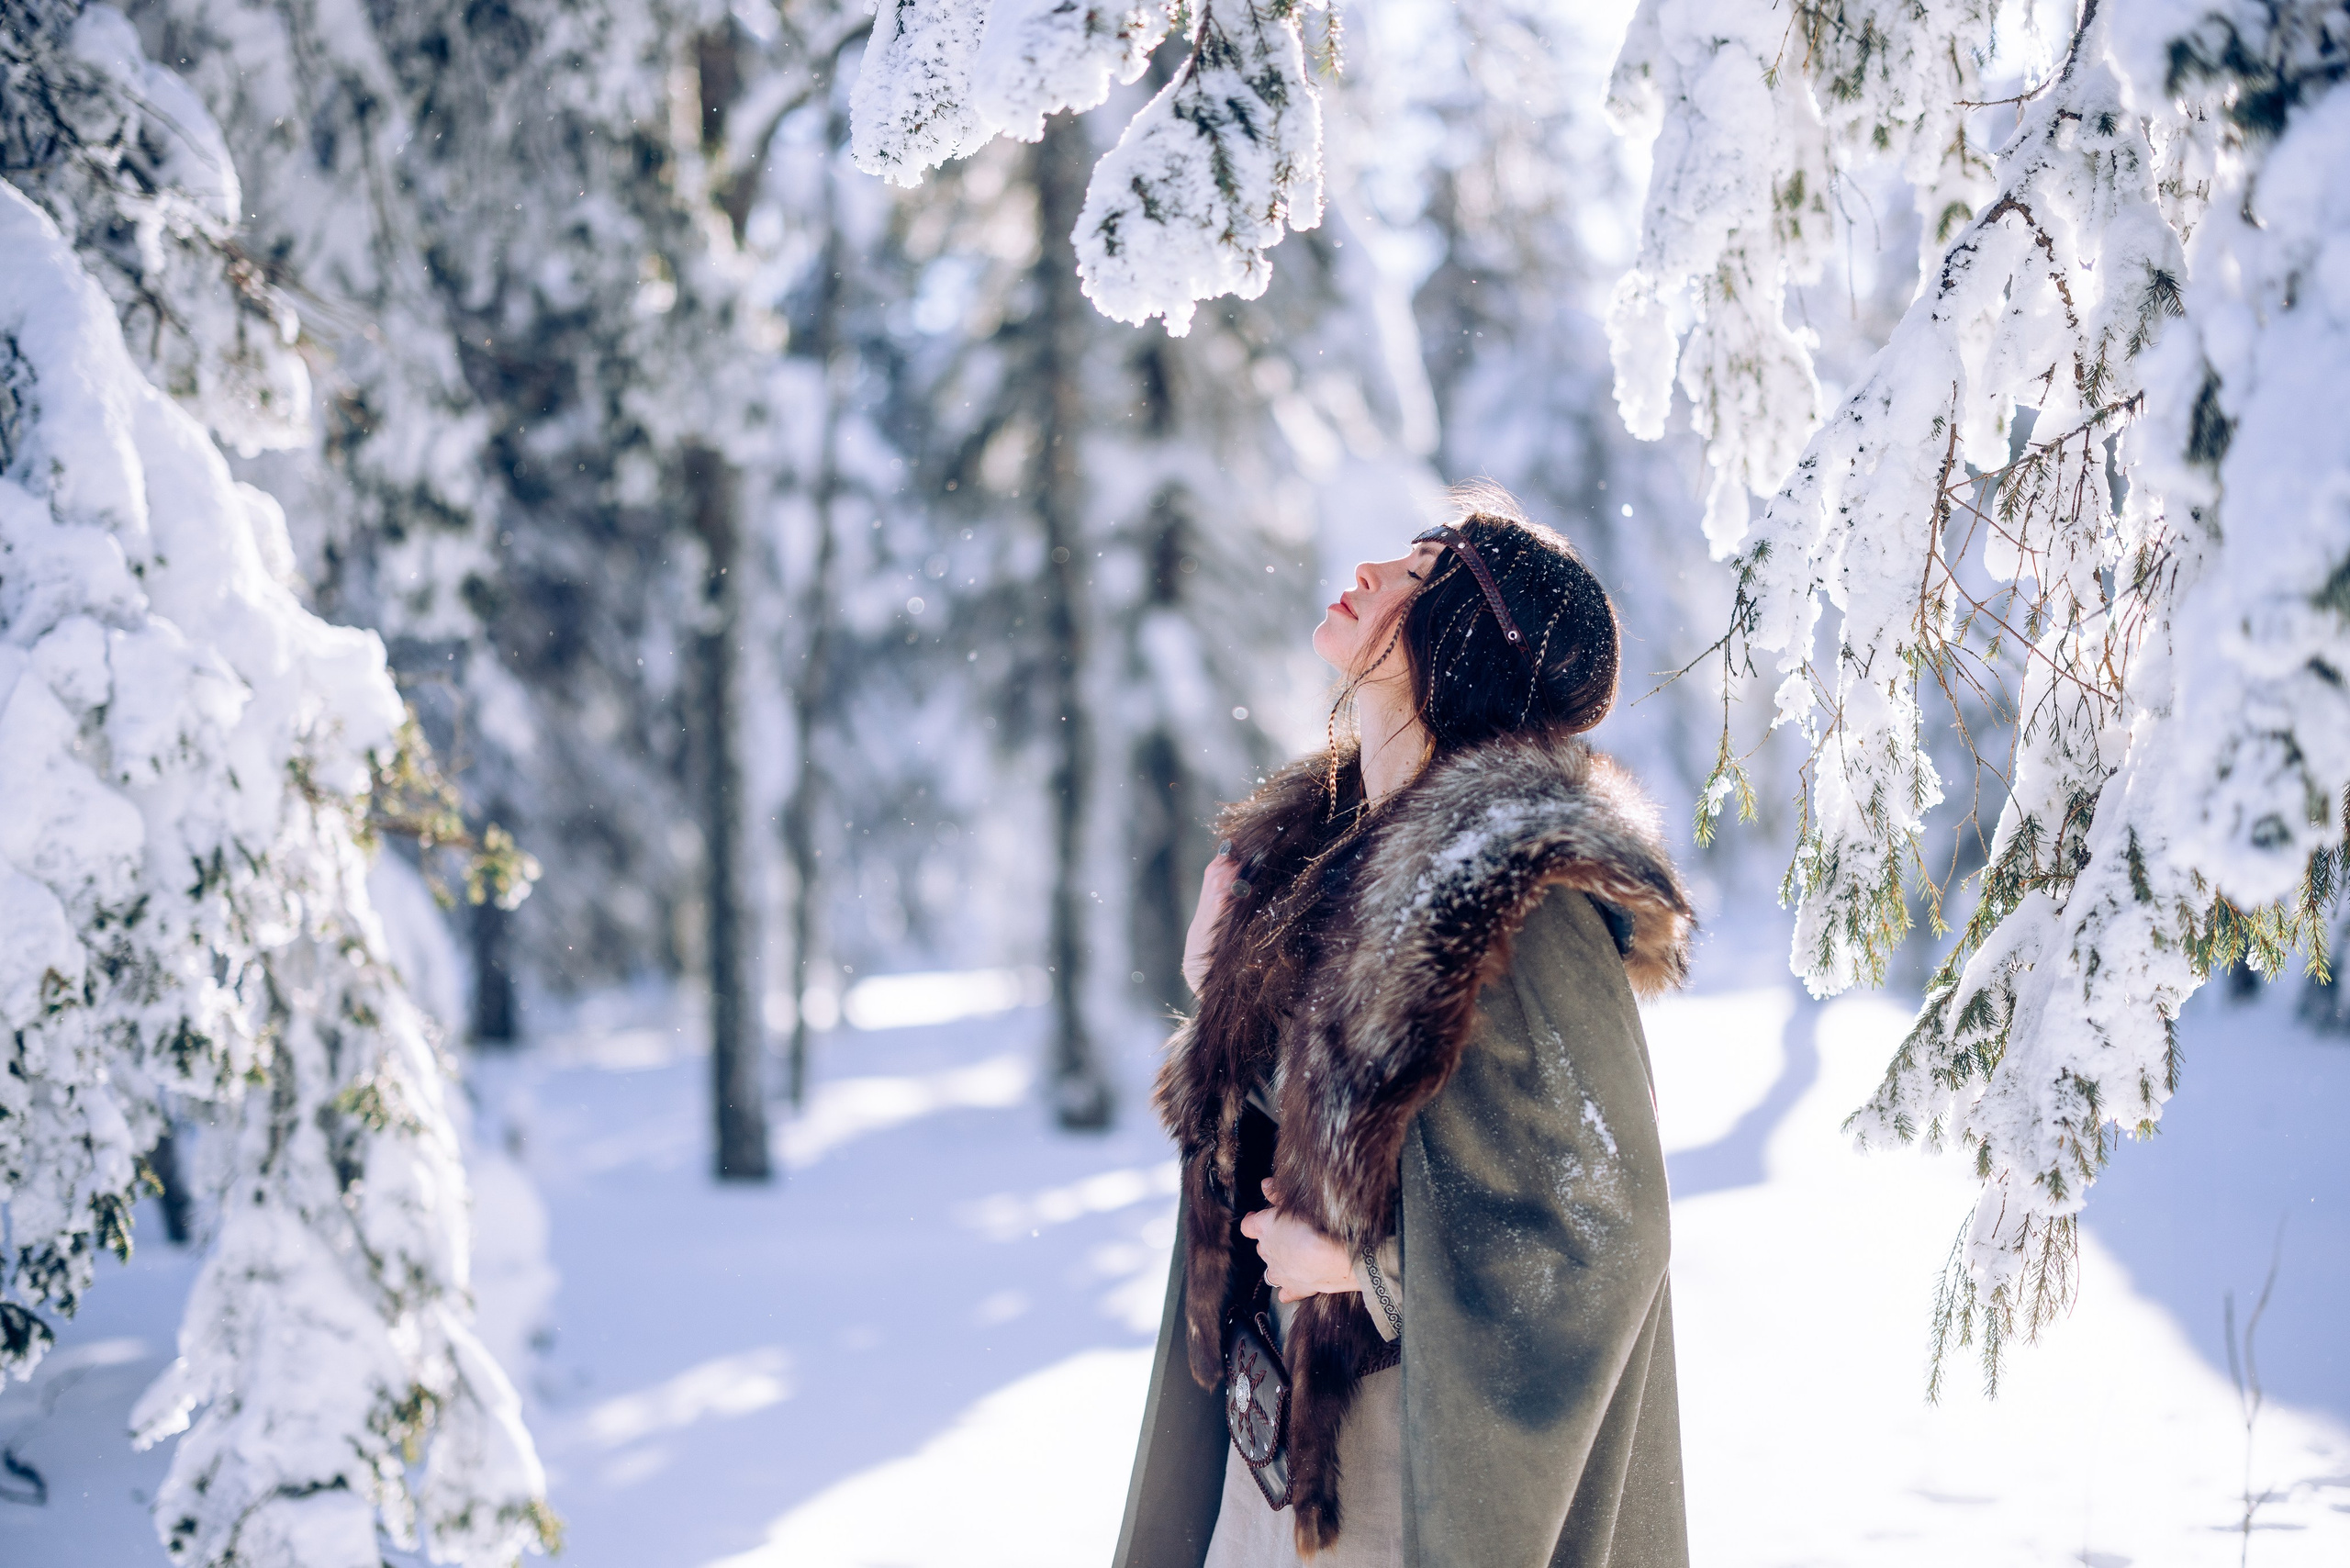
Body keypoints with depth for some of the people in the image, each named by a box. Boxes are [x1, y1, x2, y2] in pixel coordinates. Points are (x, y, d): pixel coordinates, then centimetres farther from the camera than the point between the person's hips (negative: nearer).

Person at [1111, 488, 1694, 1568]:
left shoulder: (1518, 900, -21)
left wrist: (1361, 1257, -13)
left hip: (1439, 1432, -7)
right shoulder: (1319, 842, 4)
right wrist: (1224, 989, -1)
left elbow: (1606, 1231, -19)